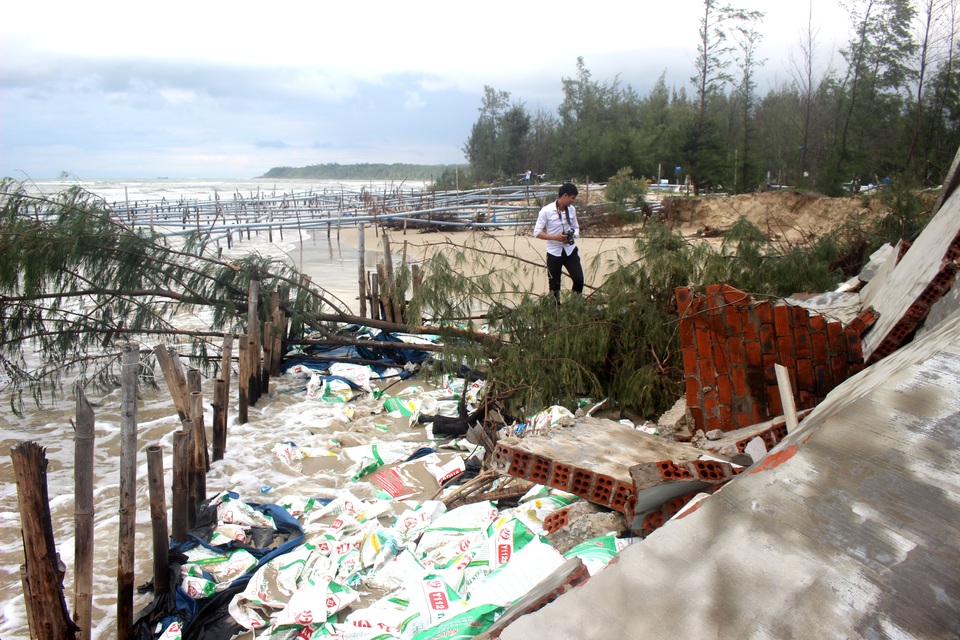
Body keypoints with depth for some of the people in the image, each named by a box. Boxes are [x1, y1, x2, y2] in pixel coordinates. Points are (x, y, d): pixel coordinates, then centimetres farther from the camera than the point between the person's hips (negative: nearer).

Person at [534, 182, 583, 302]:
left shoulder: (571, 209, 1)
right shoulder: (546, 211, -14)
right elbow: (537, 232, -12)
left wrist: (573, 235, -11)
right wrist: (556, 237, -23)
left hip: (570, 250, 4)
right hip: (554, 253, -4)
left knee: (579, 279, -4)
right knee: (554, 284, 6)